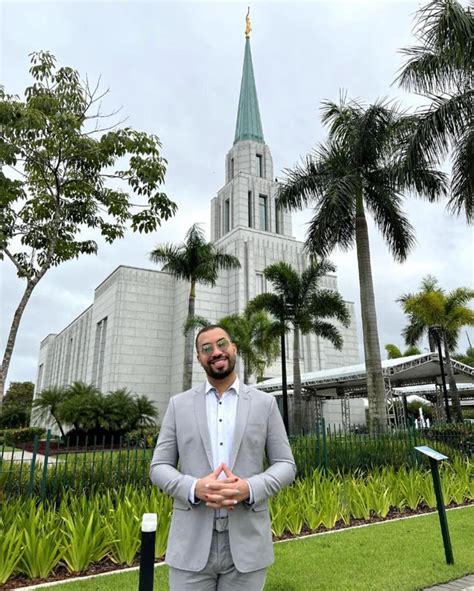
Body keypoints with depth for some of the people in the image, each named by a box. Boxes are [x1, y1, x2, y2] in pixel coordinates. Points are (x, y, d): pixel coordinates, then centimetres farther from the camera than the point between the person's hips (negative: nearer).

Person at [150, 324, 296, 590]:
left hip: (247, 542, 0)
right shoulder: (179, 404, 3)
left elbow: (285, 465, 2)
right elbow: (159, 468, 3)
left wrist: (249, 488, -17)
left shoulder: (265, 403, 1)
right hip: (192, 544, 0)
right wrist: (195, 488, -17)